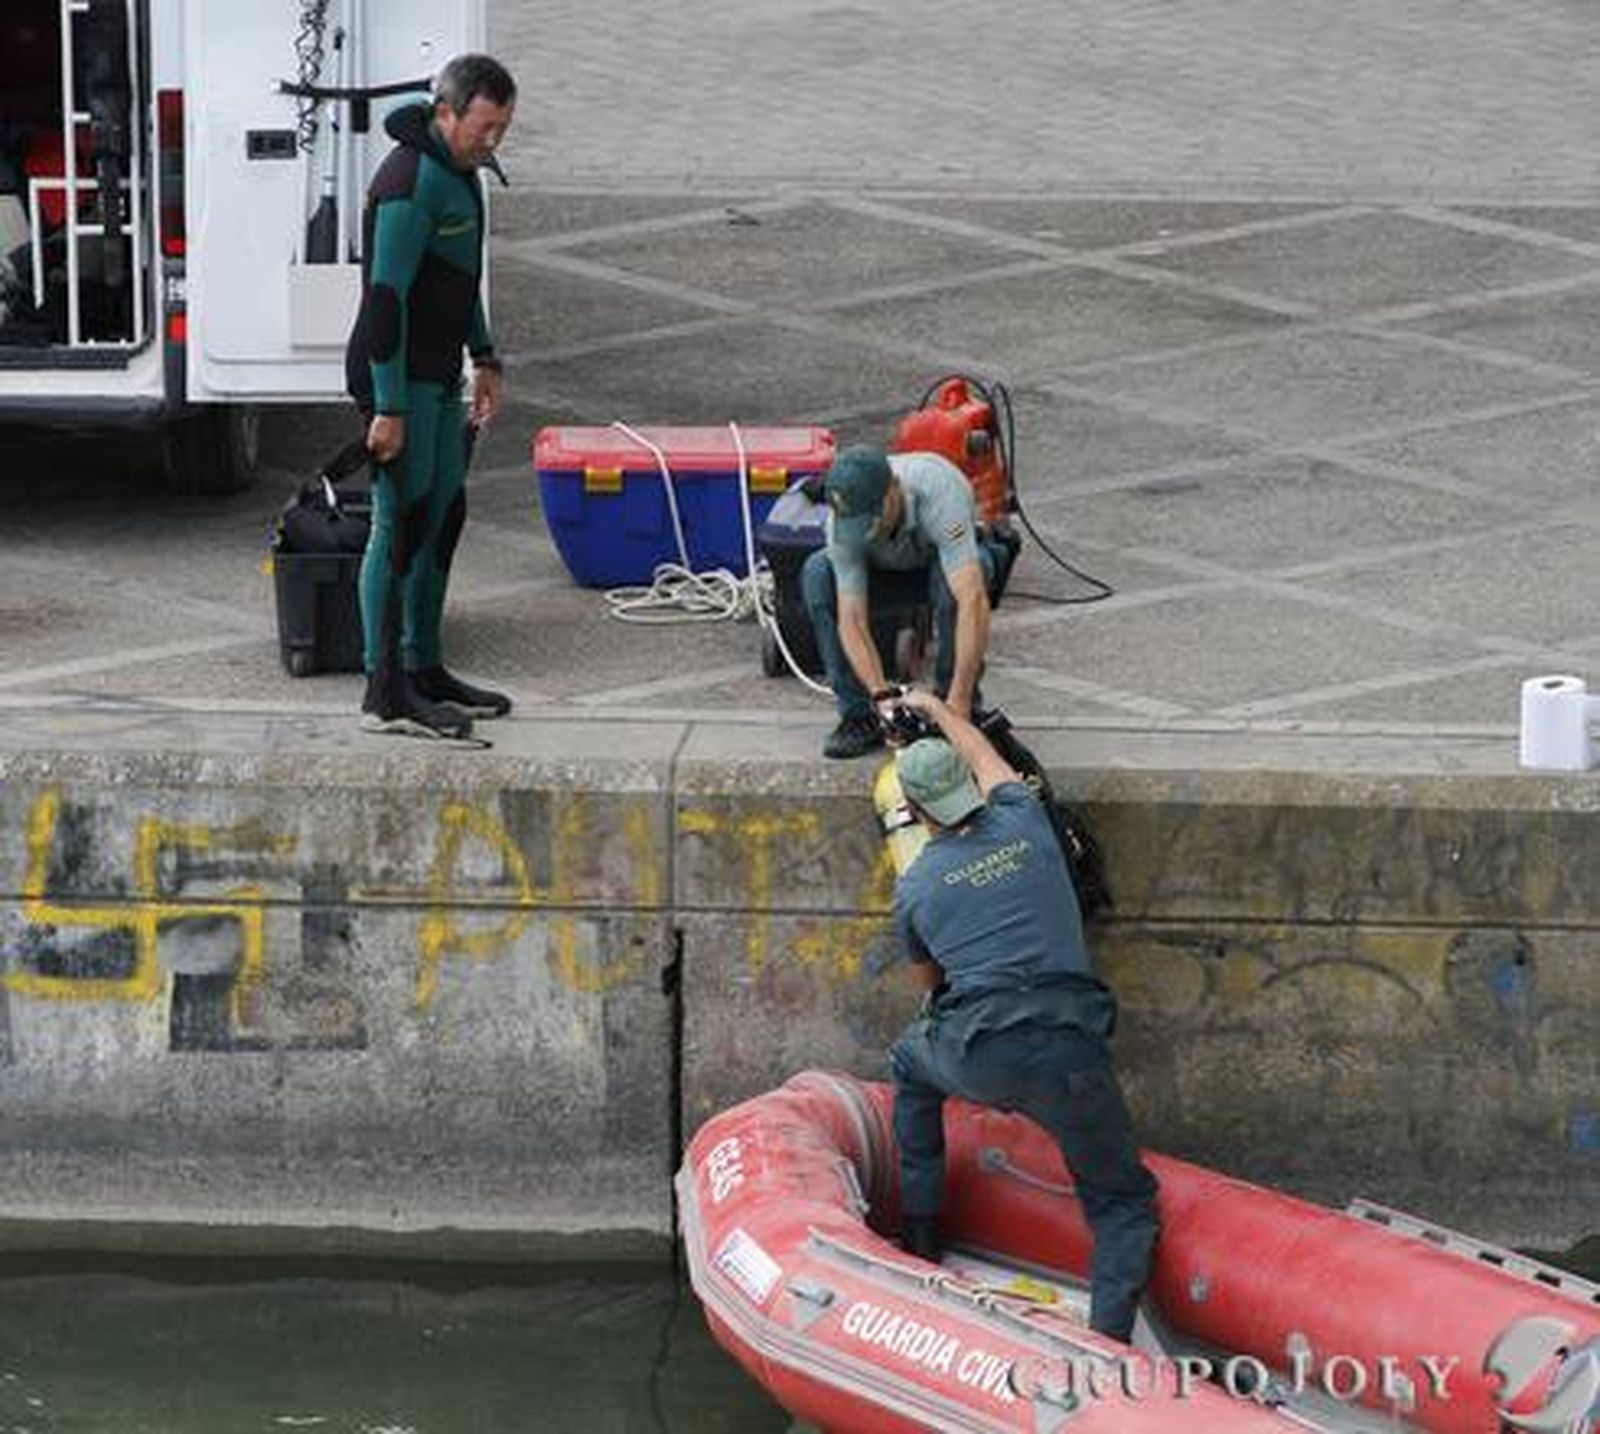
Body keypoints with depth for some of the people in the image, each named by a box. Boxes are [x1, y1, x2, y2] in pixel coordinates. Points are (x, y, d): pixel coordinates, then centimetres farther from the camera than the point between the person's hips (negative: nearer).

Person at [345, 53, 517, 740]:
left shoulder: (457, 169, 11)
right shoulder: (412, 182, -21)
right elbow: (387, 296, -24)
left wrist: (484, 359, 24)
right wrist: (389, 409, -25)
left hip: (435, 374, 10)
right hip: (395, 375, -10)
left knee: (443, 518, 14)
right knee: (401, 527, -9)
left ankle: (423, 670, 23)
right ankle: (384, 693, -8)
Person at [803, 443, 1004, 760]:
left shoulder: (939, 495, -43)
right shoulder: (843, 520, -32)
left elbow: (973, 600, -51)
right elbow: (852, 620, -31)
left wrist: (958, 701, -54)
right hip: (888, 565, 3)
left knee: (964, 573, -38)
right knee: (817, 574, -25)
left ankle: (957, 708, -19)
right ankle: (858, 715, -15)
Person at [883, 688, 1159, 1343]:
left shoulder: (914, 886, 9)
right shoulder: (1024, 825, 11)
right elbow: (985, 759, 35)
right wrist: (936, 708, 53)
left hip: (976, 1061, 0)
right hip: (1070, 1055, 0)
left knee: (912, 1060, 35)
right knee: (1122, 1201, 14)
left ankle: (921, 1234, 37)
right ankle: (1110, 1334, -10)